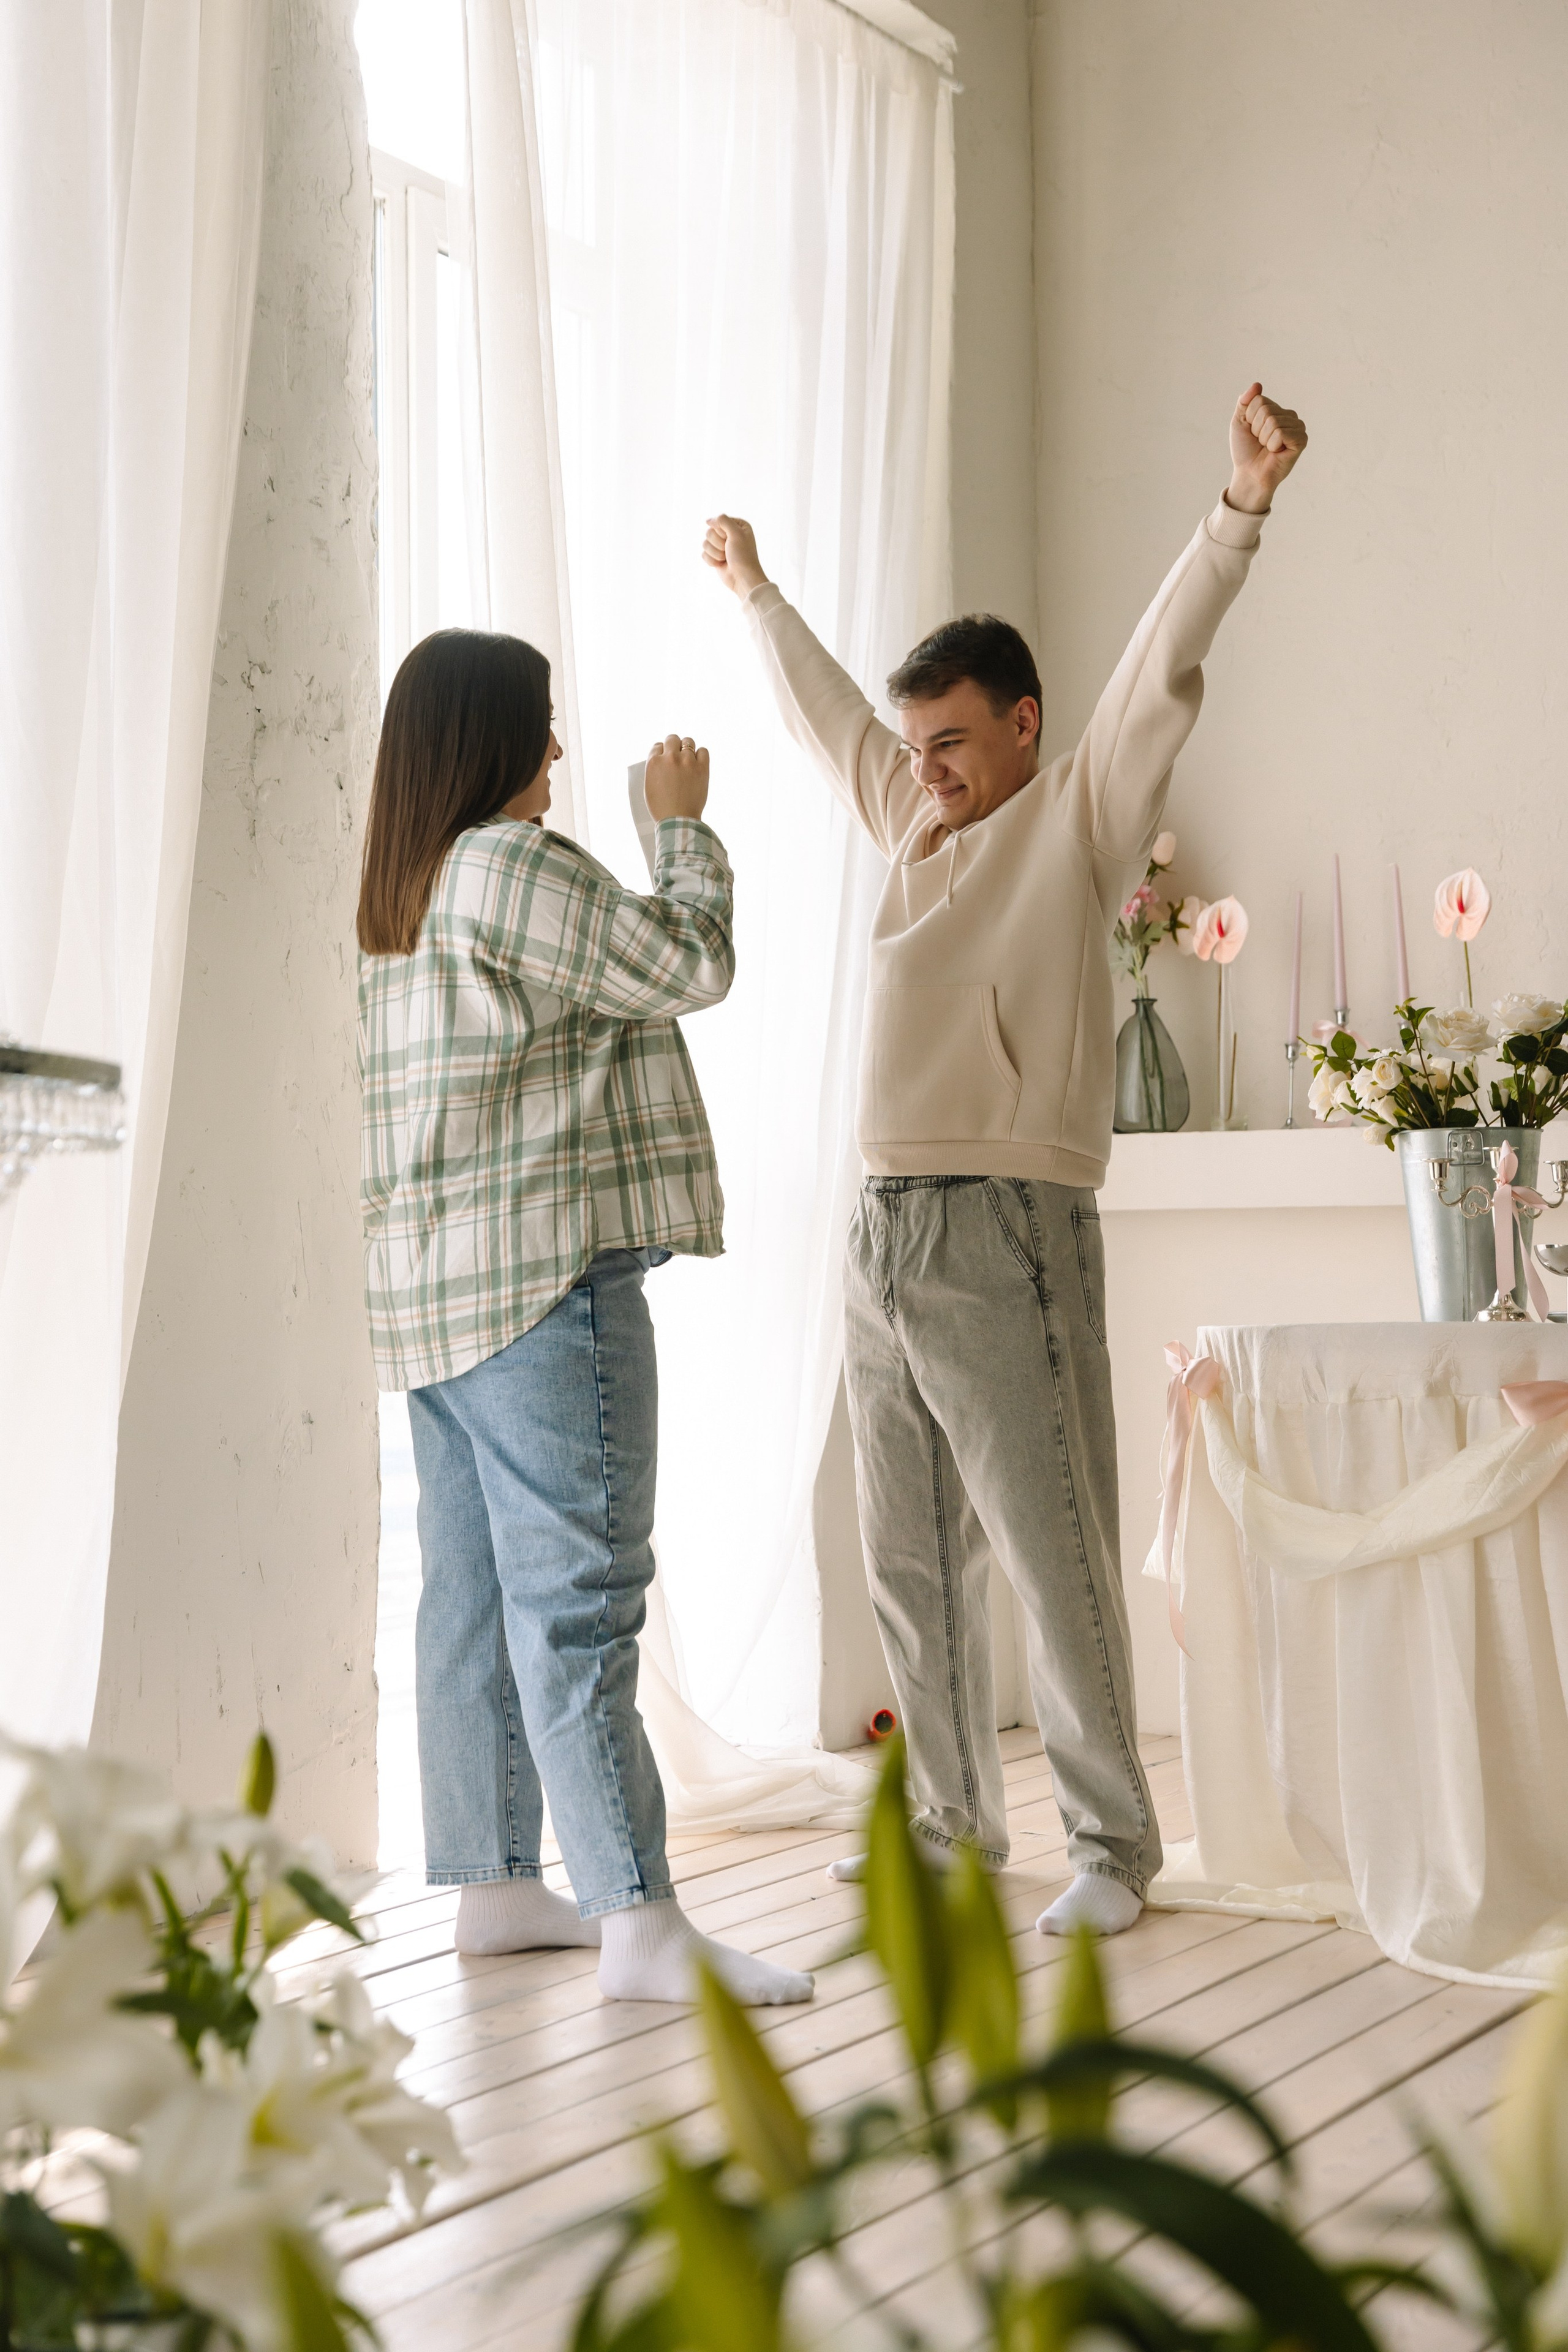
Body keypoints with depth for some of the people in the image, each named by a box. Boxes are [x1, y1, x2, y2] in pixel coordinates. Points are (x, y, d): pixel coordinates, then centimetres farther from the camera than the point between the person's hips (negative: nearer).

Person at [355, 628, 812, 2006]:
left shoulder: (404, 895, 18)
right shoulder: (521, 869, -11)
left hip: (436, 1289, 10)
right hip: (544, 1270, -10)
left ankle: (493, 1884, 19)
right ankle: (641, 1924, -11)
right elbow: (694, 968, -7)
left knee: (476, 1588, 11)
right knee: (578, 1592, -12)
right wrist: (683, 822, 7)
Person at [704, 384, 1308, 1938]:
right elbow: (823, 711, 33)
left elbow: (1162, 674, -11)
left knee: (1057, 1562, -5)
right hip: (882, 1236, 7)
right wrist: (755, 594, 45)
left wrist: (1242, 510, -22)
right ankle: (953, 1823, 24)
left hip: (1005, 1233, -7)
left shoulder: (1075, 821, 1)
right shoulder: (912, 825, 19)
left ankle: (1111, 1846, 6)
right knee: (912, 1569, 12)